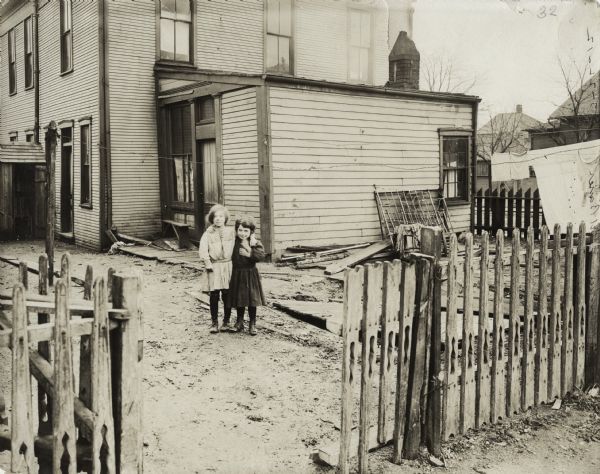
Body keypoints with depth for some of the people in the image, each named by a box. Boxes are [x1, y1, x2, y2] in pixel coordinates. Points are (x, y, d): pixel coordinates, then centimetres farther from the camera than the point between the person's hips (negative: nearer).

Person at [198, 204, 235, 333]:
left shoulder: (231, 232, 6)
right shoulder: (208, 234, 1)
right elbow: (203, 251, -5)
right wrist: (208, 264, -13)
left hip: (228, 266, 1)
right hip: (214, 267, -1)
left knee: (227, 296, 5)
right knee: (214, 296, 1)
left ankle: (226, 321, 18)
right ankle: (214, 322, 13)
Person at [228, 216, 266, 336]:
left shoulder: (255, 242, -4)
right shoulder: (234, 242, 0)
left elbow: (261, 255, -17)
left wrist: (249, 253, -24)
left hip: (251, 274, -1)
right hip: (237, 274, 1)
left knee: (252, 300, 3)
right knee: (239, 300, 11)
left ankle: (252, 324, 15)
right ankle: (239, 322, 27)